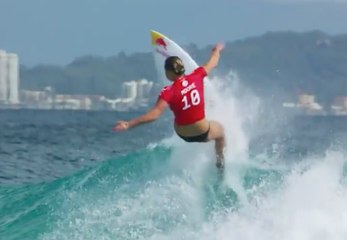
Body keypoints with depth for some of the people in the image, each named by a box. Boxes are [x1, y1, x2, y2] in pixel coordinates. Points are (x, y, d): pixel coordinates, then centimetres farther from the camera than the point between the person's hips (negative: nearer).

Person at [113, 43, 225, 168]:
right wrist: (217, 50, 24)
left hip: (183, 134, 1)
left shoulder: (169, 92, -25)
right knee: (219, 128, 36)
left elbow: (154, 114, -37)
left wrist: (128, 124, -40)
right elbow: (212, 63, 2)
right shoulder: (196, 76, -18)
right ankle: (220, 161, 50)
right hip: (202, 132, -1)